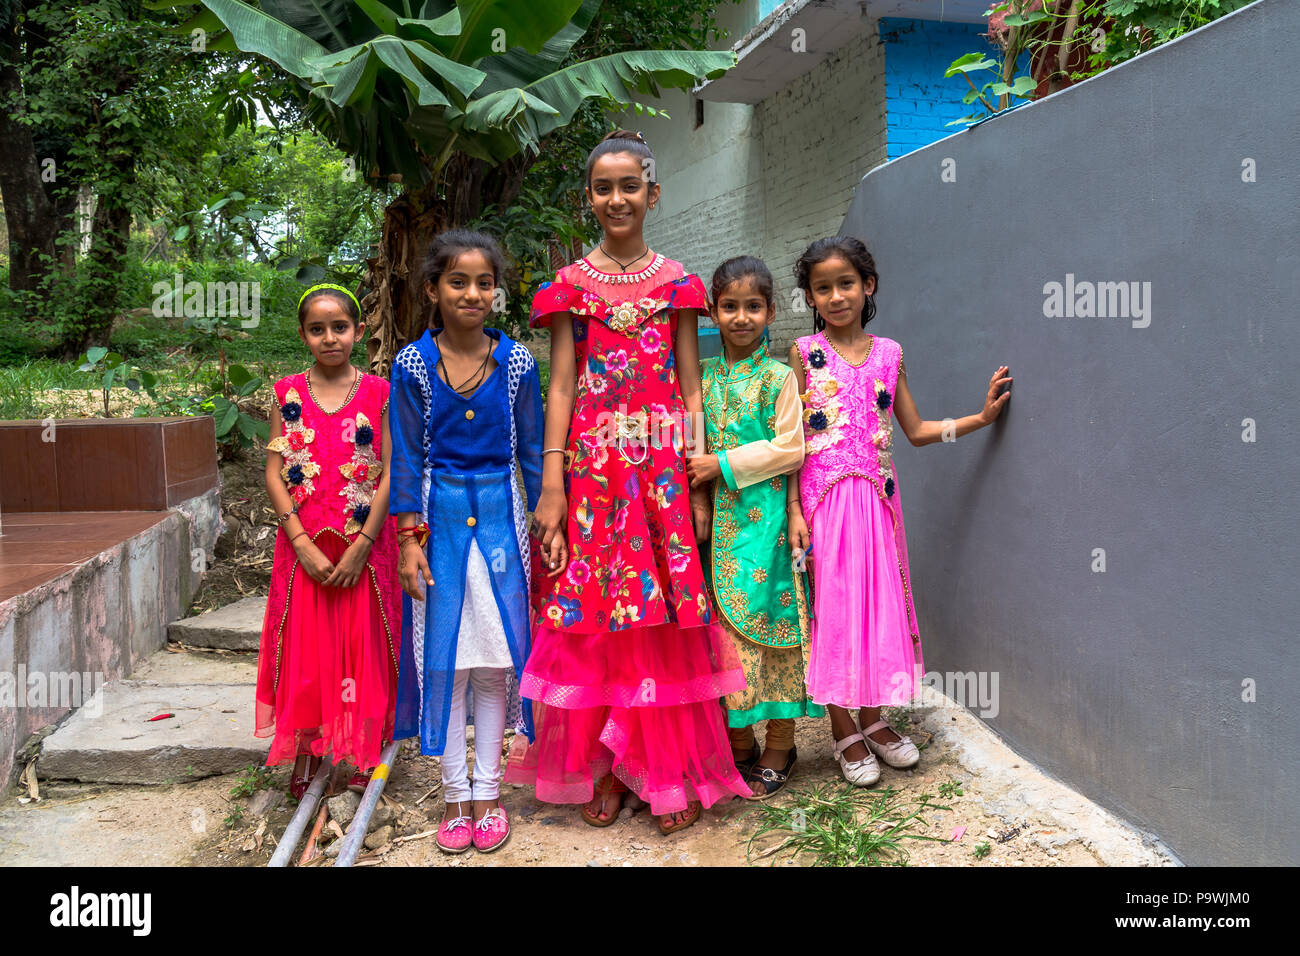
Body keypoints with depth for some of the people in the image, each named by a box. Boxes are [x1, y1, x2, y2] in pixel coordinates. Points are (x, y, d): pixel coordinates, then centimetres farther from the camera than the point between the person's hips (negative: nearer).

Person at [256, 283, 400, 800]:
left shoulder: (378, 393, -1)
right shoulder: (288, 394, 4)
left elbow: (390, 475, -5)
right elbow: (274, 475, 0)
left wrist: (361, 547, -13)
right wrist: (304, 544, -10)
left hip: (365, 545, -1)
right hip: (304, 546, 1)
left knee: (363, 644, 5)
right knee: (305, 645, 6)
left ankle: (363, 751, 22)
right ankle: (307, 748, 23)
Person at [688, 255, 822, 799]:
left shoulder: (778, 377, -3)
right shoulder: (702, 377, 10)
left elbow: (789, 449, -10)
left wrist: (724, 465, -14)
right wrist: (696, 472, -1)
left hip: (764, 517, -4)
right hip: (716, 520, 4)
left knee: (768, 620, 1)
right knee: (723, 628, 7)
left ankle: (778, 747, 15)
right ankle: (738, 743, 22)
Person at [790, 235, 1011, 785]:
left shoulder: (888, 353, 8)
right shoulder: (805, 352, -1)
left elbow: (915, 430, 12)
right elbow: (793, 439, -4)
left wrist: (982, 416, 6)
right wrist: (794, 509, -10)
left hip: (876, 498, 3)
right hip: (824, 498, -3)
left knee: (878, 602, 8)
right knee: (830, 606, 2)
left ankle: (872, 718, 26)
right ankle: (844, 733, 16)